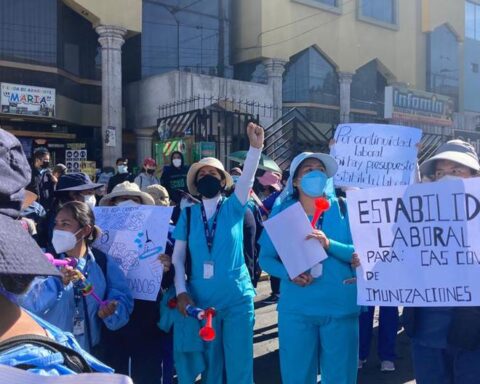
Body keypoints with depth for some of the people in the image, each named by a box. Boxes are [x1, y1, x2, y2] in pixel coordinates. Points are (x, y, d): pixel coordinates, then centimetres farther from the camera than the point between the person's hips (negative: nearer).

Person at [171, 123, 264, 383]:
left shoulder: (233, 208, 1)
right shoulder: (187, 214, 4)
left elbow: (246, 178, -17)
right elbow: (177, 256, 2)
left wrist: (255, 146, -31)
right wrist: (181, 292, -7)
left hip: (237, 298, -1)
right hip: (201, 301, 2)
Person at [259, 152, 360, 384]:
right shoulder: (282, 211, 4)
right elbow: (265, 257, 3)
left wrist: (329, 244, -20)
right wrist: (288, 274, -15)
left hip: (340, 306, 0)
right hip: (296, 307, 0)